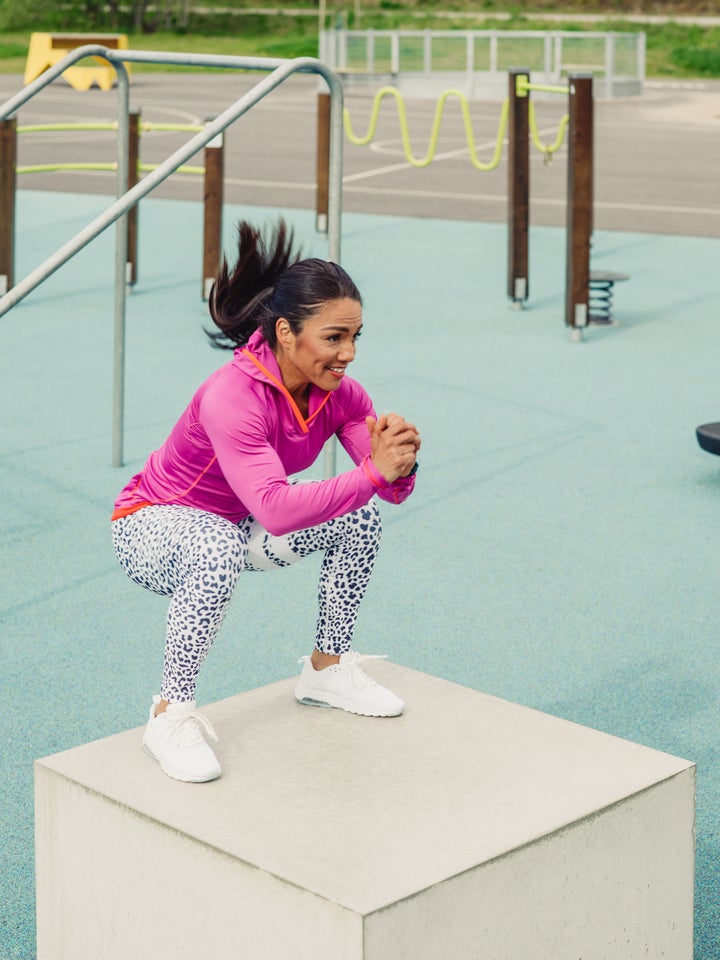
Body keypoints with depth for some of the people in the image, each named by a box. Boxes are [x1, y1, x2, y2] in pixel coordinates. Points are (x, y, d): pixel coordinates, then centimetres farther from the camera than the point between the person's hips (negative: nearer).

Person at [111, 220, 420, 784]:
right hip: (153, 525, -7)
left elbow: (391, 490, -16)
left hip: (238, 523, 7)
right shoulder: (231, 397, -36)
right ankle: (171, 713, -22)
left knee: (359, 517, -7)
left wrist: (400, 465, -39)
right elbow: (278, 509, -47)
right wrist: (372, 472, -49)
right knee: (219, 552, -39)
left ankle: (327, 669, 12)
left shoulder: (338, 392, -14)